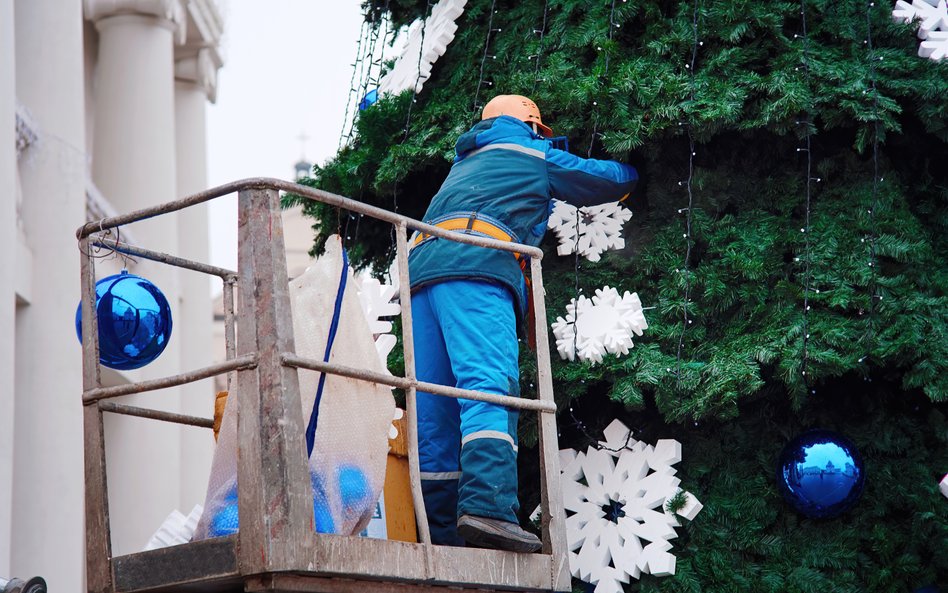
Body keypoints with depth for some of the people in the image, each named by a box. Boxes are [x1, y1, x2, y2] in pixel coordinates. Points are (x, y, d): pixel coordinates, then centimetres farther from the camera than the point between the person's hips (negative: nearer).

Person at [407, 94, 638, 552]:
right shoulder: (536, 154, 21)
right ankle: (487, 506, -41)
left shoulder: (465, 161, 38)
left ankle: (444, 536, -4)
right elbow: (612, 180, 31)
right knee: (490, 384, -22)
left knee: (435, 411, 2)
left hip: (421, 267, 7)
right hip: (474, 266, -7)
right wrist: (631, 174, 52)